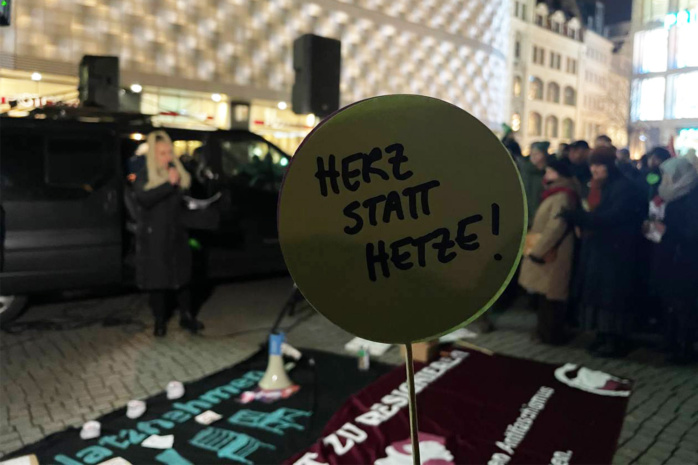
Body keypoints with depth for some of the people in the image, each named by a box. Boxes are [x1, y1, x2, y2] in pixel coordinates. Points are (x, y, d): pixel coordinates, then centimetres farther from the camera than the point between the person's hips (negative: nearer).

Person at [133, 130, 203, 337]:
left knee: (182, 276, 8)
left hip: (177, 234, 3)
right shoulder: (144, 176, -3)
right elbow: (144, 199, -23)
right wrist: (168, 184, -28)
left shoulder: (179, 173, 6)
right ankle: (160, 321, 20)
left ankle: (186, 316, 24)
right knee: (157, 280, 4)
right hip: (153, 236, -2)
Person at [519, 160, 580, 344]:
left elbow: (555, 227, -24)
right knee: (546, 294, 14)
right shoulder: (555, 194, 16)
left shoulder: (562, 196, -17)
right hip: (546, 252, 10)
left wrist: (535, 251, -19)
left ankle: (552, 335, 8)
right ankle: (546, 331, 23)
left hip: (552, 255, -10)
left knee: (551, 296, -1)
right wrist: (534, 247, 10)